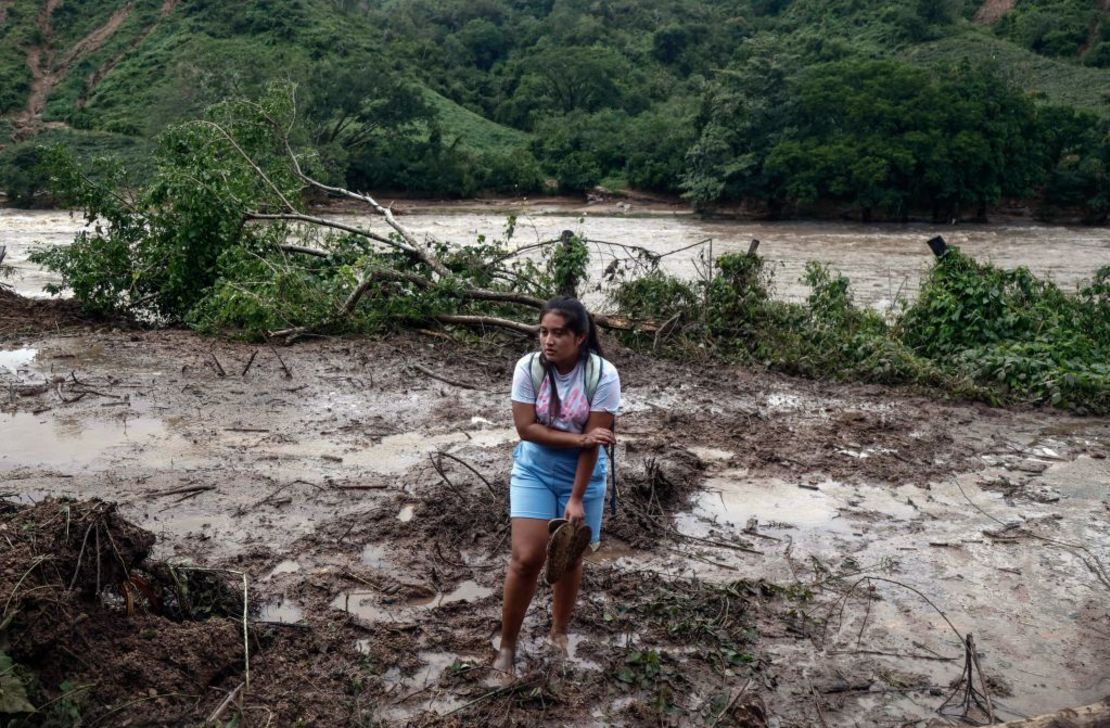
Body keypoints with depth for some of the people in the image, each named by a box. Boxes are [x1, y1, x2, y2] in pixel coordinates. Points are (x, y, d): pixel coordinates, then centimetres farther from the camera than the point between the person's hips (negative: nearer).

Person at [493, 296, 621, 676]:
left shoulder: (603, 375, -20)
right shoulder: (528, 366, -16)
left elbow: (593, 442, -19)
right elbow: (526, 427, -16)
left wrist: (576, 499, -19)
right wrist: (578, 438, -25)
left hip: (581, 474, 0)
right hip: (534, 470, 0)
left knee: (569, 558, 12)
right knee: (527, 557, -8)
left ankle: (559, 632, 36)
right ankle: (507, 644, 10)